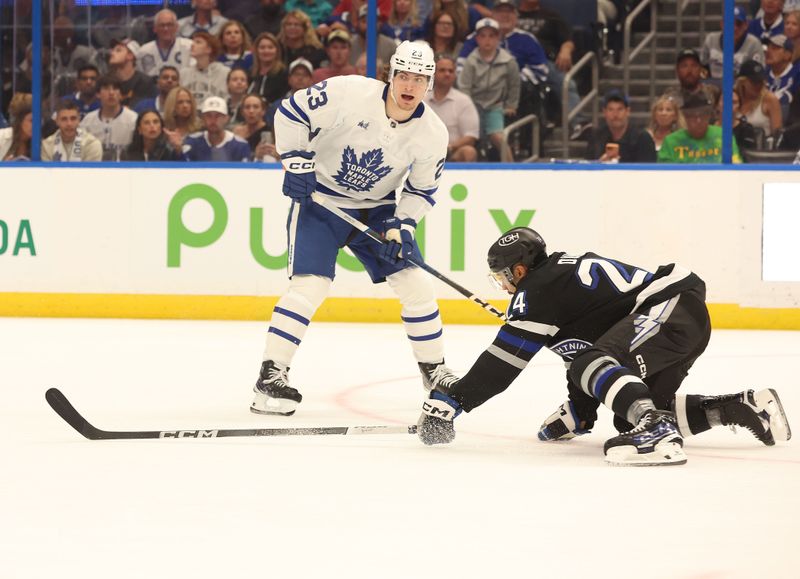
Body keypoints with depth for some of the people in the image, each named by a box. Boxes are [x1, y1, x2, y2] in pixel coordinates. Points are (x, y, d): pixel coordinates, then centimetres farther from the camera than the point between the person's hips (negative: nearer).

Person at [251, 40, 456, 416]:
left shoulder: (432, 134, -11)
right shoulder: (349, 93, -23)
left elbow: (422, 190, 1)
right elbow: (291, 111, -14)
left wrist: (402, 226, -13)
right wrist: (296, 162, -18)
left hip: (378, 208, 4)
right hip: (320, 200, -4)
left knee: (415, 283, -1)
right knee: (310, 284, -17)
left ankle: (434, 370, 16)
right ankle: (271, 375, -10)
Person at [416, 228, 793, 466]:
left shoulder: (537, 290, -6)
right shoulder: (562, 272, 23)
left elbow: (503, 361, -11)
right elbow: (585, 344, 30)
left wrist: (450, 401, -9)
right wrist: (578, 412, 32)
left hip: (672, 307, -10)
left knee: (595, 363, -27)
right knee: (630, 418, 12)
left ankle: (655, 431, -49)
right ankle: (747, 406, 15)